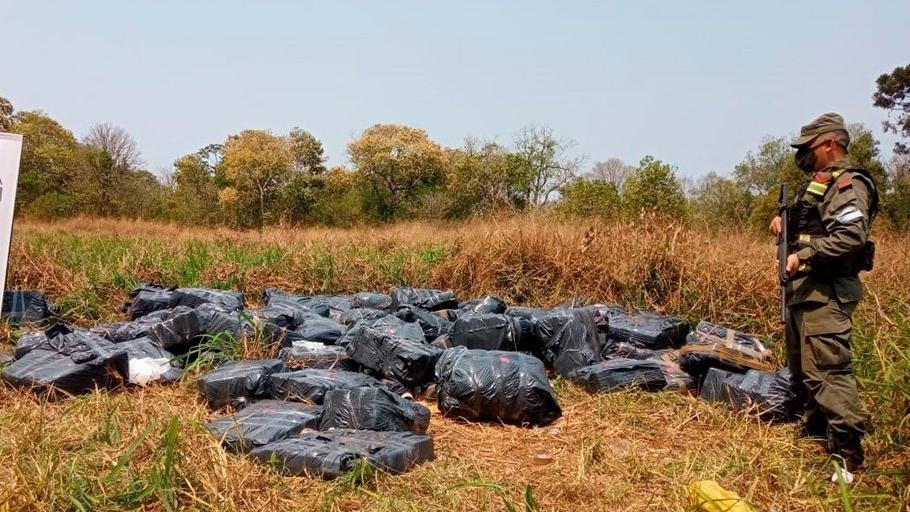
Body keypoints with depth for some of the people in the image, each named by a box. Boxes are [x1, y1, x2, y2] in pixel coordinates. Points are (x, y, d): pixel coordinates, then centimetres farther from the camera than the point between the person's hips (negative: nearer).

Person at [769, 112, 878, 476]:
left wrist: (804, 255, -25)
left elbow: (851, 236, -27)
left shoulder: (848, 185, -12)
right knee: (801, 366, 18)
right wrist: (785, 220, 13)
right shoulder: (818, 184, 19)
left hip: (825, 293, -11)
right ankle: (815, 429, 32)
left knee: (826, 369, -13)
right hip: (803, 289, 11)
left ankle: (848, 452, -9)